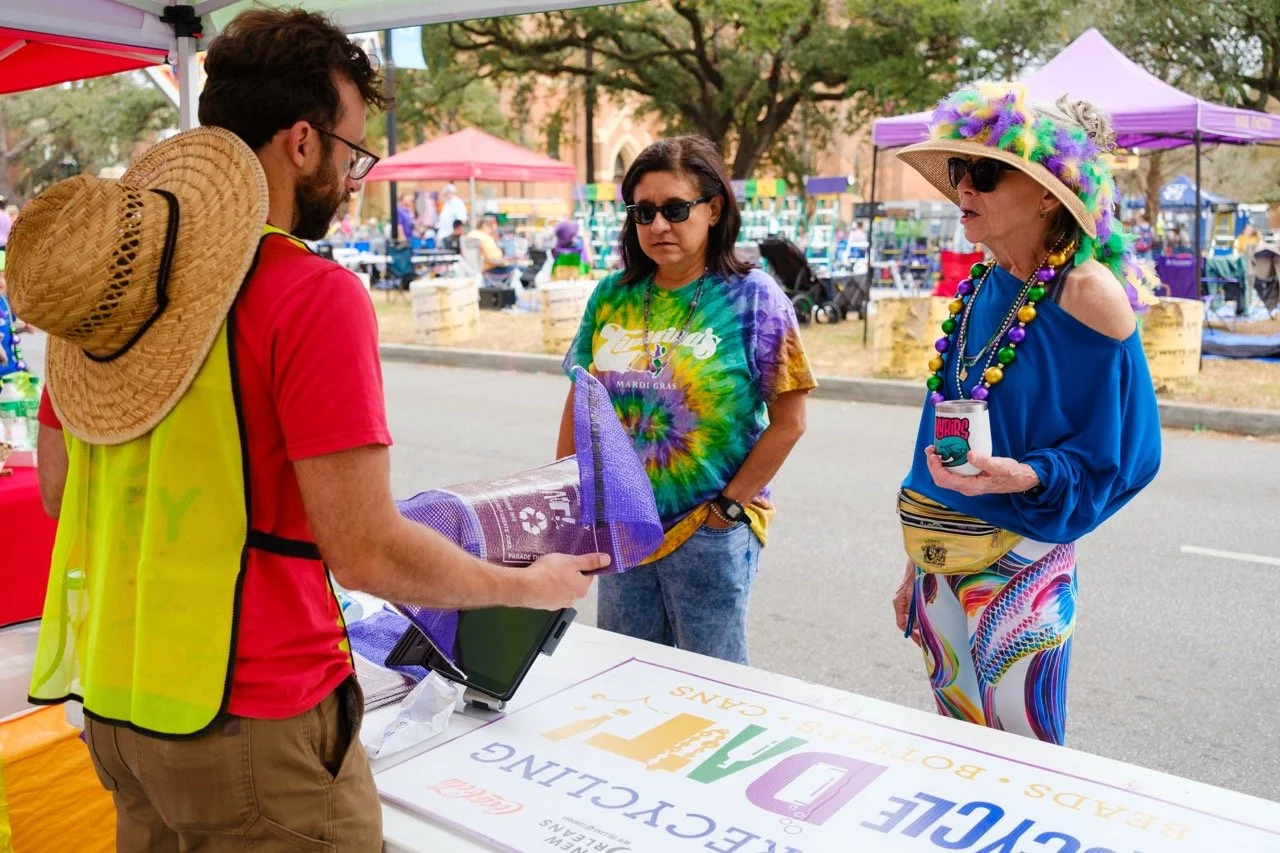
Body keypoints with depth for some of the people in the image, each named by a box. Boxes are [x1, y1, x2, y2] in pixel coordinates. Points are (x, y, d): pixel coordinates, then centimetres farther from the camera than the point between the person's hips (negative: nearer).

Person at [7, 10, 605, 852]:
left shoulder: (98, 274, 2)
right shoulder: (314, 293, -19)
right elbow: (366, 554, -21)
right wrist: (528, 587, -6)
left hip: (112, 697, 7)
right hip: (253, 727, -7)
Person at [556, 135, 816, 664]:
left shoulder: (753, 297, -9)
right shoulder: (611, 296, 3)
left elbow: (788, 422, -9)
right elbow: (581, 402, 10)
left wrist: (729, 507, -11)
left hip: (709, 535, -4)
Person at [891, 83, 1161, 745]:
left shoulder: (1087, 292, -15)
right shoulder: (983, 286, 6)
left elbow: (1119, 455, -11)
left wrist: (1025, 476, -30)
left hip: (1019, 563, -7)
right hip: (942, 557, 7)